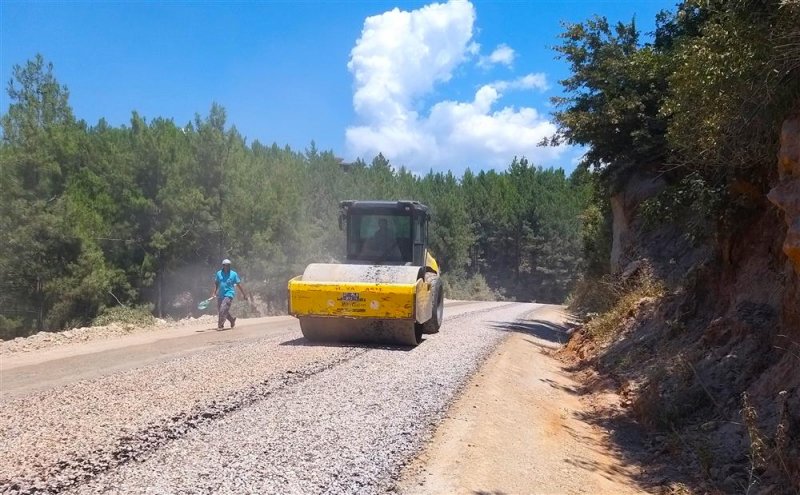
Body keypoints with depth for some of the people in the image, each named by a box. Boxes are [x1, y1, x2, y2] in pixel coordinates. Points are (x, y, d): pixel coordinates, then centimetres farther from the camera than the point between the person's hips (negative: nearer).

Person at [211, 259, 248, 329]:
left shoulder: (234, 274, -2)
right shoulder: (219, 273, 6)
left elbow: (239, 284, 2)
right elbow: (216, 284, 14)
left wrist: (244, 294, 2)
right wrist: (214, 293, 3)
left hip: (229, 294, -5)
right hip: (220, 295, 5)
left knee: (223, 310, -18)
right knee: (220, 310, 11)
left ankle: (220, 325, -10)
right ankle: (232, 318, 32)